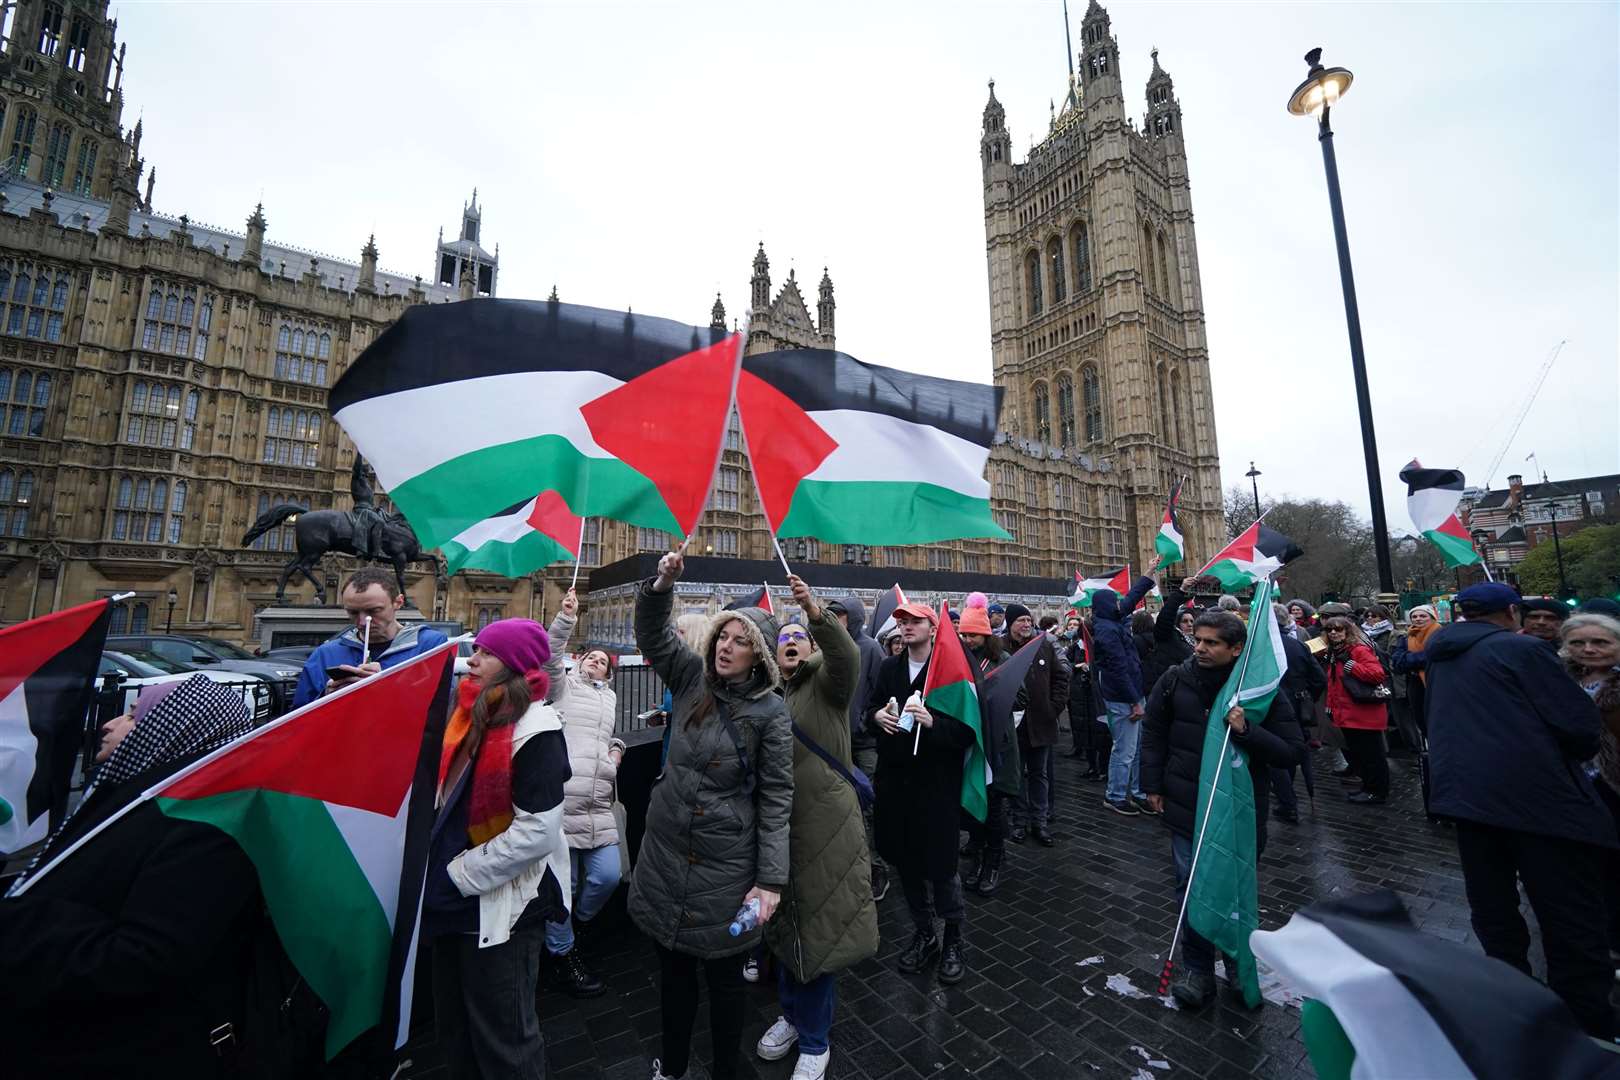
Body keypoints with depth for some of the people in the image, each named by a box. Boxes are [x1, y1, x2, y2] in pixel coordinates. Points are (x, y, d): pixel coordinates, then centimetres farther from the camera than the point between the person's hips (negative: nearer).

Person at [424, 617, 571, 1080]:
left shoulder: (535, 730, -23)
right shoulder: (473, 716, 4)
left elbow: (537, 831, -25)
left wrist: (461, 873, -17)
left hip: (502, 904, -8)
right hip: (457, 899, 8)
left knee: (501, 1035, 10)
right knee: (454, 1026, 25)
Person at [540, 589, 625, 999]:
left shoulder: (611, 698, 25)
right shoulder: (563, 684, 9)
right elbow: (550, 656, -10)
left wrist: (617, 748, 15)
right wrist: (567, 617, -24)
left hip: (599, 803, 6)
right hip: (561, 799, -5)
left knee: (608, 876, 2)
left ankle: (570, 926, 31)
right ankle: (562, 956, 23)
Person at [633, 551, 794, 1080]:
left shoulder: (770, 711, -14)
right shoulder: (693, 679, -2)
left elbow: (776, 797, -12)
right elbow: (652, 635, 2)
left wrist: (771, 879, -13)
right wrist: (661, 586, -17)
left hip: (726, 864, -4)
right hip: (665, 851, 4)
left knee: (723, 973, 14)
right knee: (673, 965, 21)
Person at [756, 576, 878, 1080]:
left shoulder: (826, 681, -6)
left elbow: (847, 656, -29)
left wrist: (816, 612, -44)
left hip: (824, 824, -5)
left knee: (820, 928, 7)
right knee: (783, 924, 20)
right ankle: (792, 1012, 44)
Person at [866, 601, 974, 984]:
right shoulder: (890, 667, 6)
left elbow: (968, 727, -14)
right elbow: (869, 708, 14)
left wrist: (932, 722, -29)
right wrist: (878, 715, -8)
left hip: (937, 780, -5)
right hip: (894, 778, 5)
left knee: (941, 862, 5)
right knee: (904, 859, 16)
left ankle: (953, 938, 32)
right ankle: (924, 933, 38)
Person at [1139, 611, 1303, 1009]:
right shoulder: (1176, 681, -6)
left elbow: (1294, 752, -11)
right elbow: (1153, 733, 5)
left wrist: (1248, 731, -28)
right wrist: (1153, 785, 4)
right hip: (1187, 807, 1)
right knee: (1192, 887, 6)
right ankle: (1197, 969, 23)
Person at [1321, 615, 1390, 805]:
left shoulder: (1360, 650, -14)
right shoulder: (1334, 653, 13)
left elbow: (1378, 674, -27)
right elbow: (1332, 684, 19)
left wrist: (1349, 664, -28)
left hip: (1365, 716, -9)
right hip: (1347, 716, 9)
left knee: (1370, 754, 3)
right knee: (1356, 753, 18)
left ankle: (1378, 793, 16)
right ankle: (1368, 788, 32)